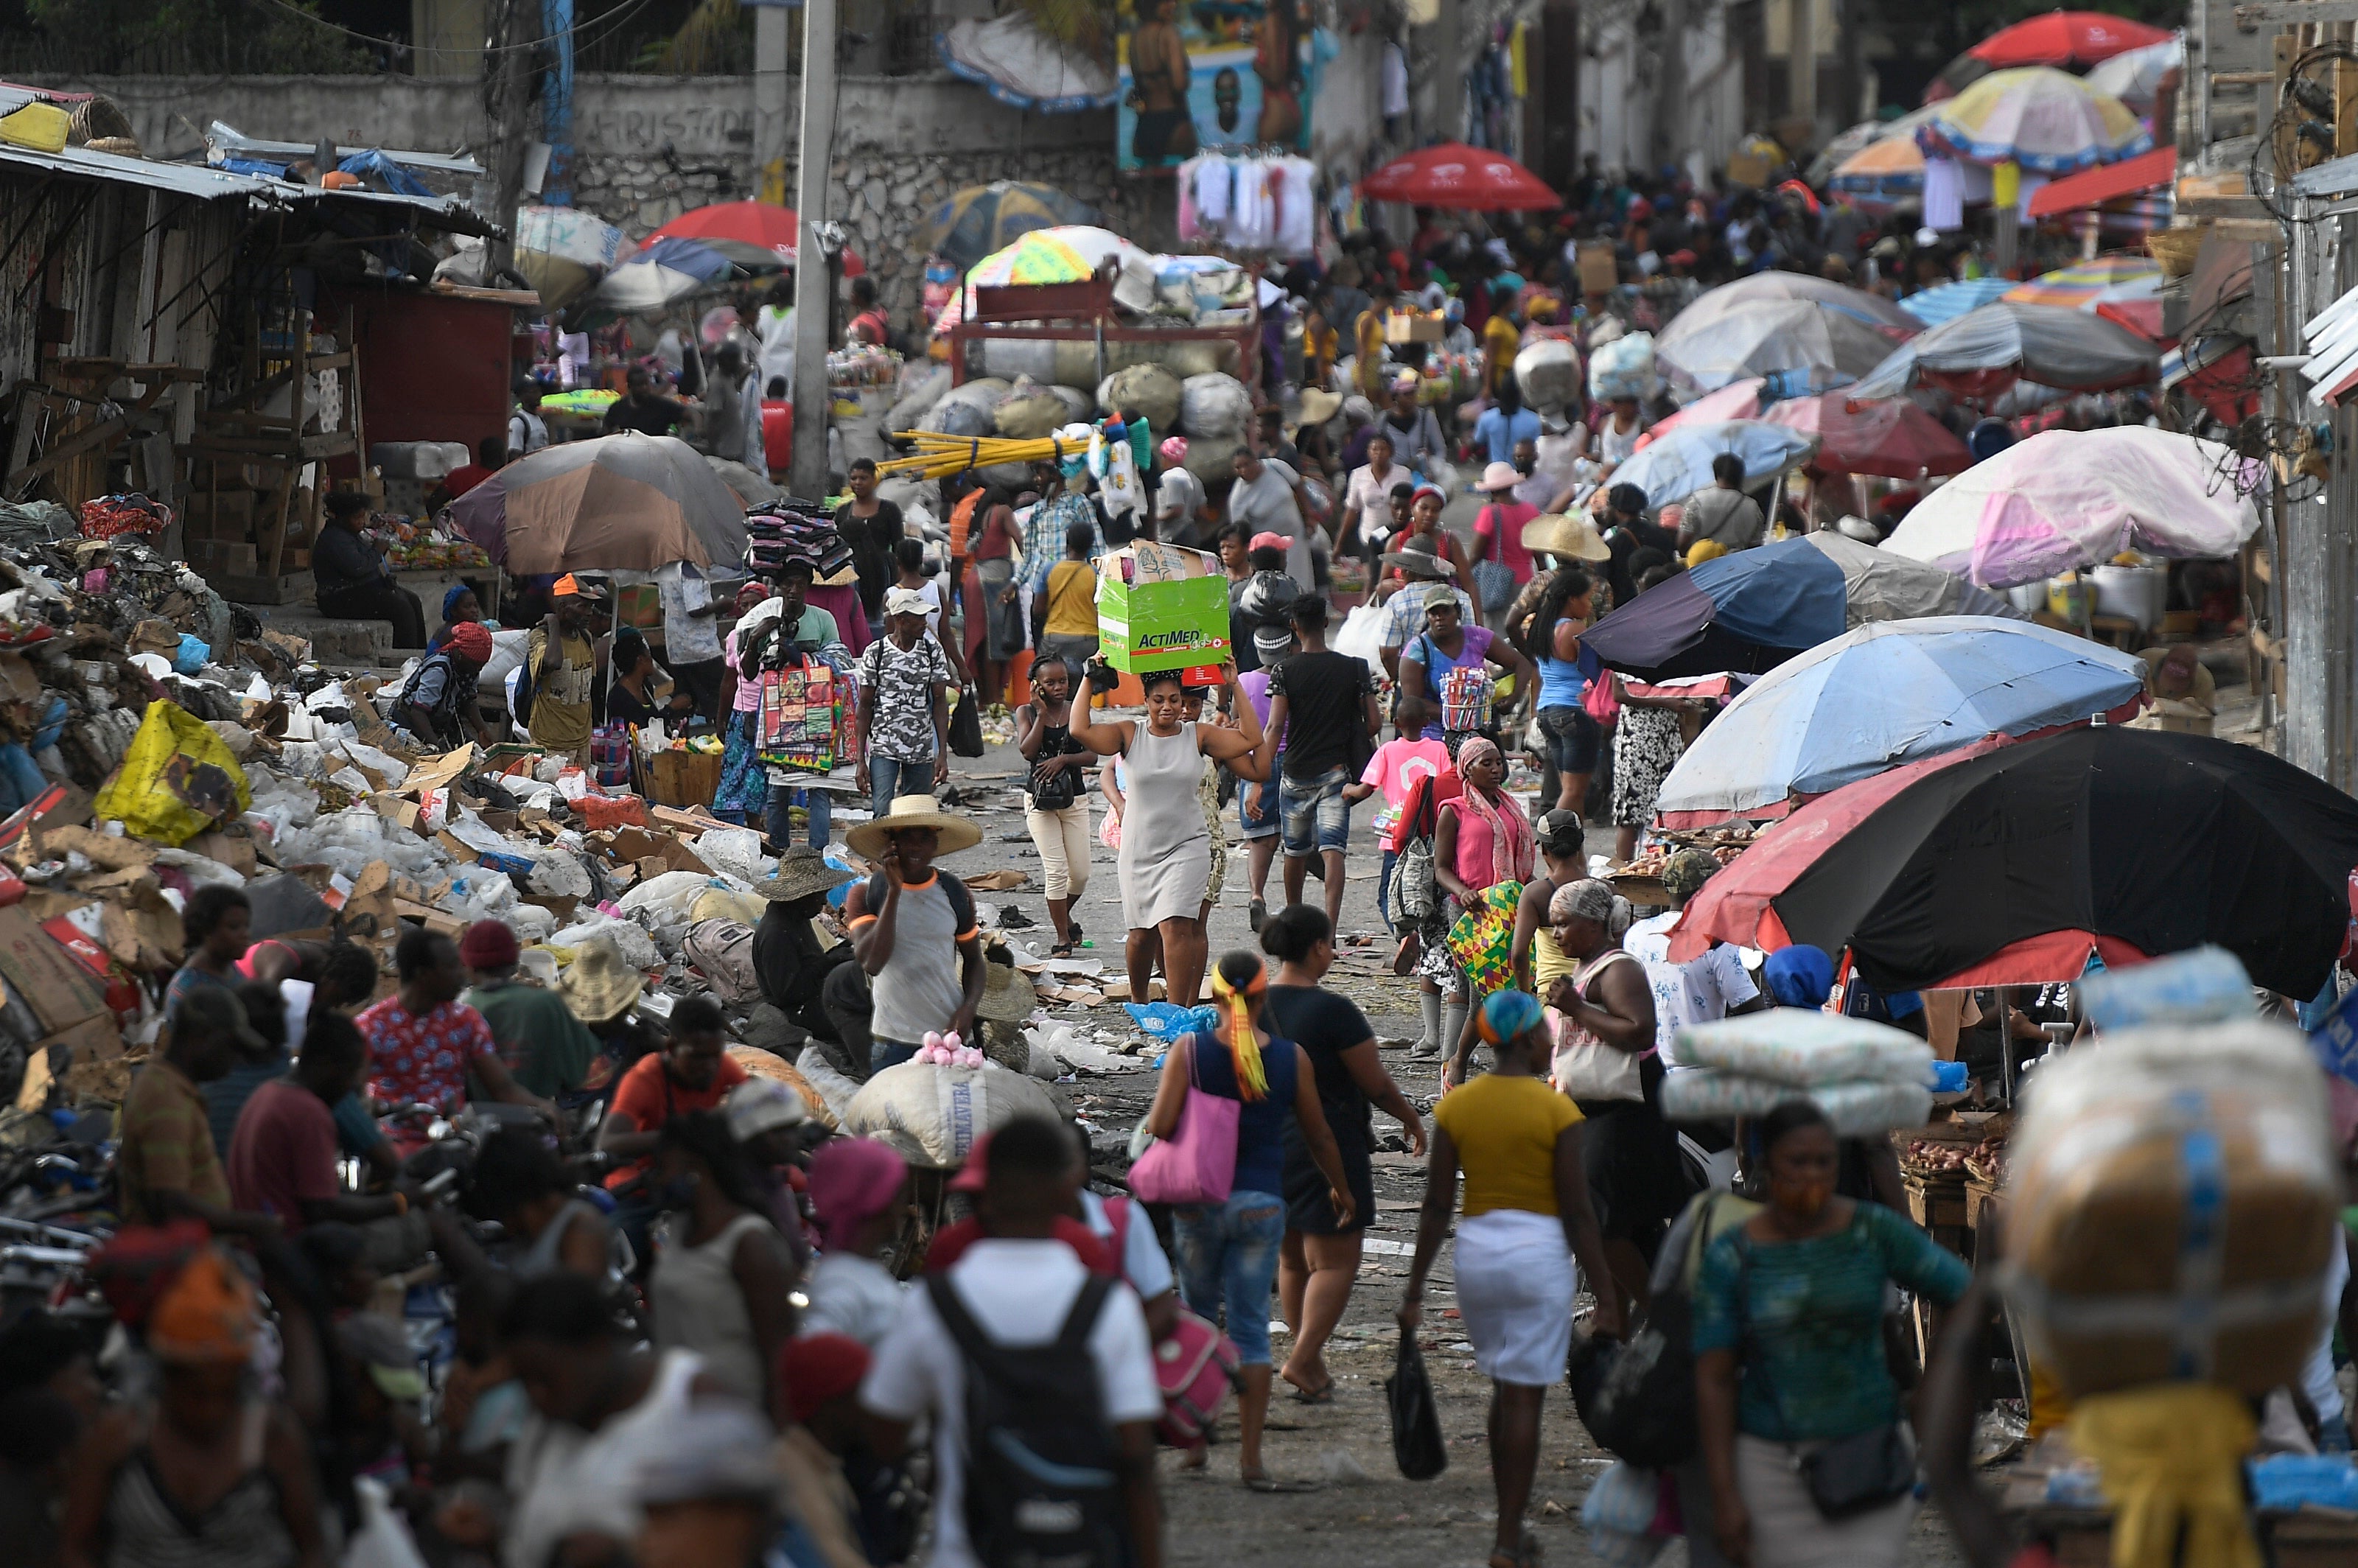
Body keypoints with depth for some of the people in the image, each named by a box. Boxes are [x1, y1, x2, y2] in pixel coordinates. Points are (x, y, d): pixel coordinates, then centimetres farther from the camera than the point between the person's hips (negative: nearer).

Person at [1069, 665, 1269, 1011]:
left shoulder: (1198, 736, 1)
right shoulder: (1129, 735, 0)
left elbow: (1251, 739, -3)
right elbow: (1080, 730, -11)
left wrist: (1234, 686, -3)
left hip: (1187, 848, -2)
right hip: (1139, 849, 2)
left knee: (1175, 927, -16)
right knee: (1142, 933, 12)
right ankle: (1138, 999, 38)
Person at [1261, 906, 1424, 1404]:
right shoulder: (1332, 1010, -17)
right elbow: (1376, 1085, -11)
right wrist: (1412, 1120, 7)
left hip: (1266, 1146, 7)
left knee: (1292, 1259, 17)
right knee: (1335, 1260, 0)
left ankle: (1312, 1365, 22)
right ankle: (1303, 1360, -12)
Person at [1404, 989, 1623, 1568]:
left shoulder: (1455, 1107, 1)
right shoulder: (1555, 1112, -10)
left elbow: (1435, 1206, 2)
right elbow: (1577, 1212, -10)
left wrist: (1415, 1289, 7)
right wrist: (1604, 1295, -5)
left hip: (1476, 1250, 4)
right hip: (1539, 1251, -4)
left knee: (1504, 1389, 19)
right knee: (1525, 1396, -1)